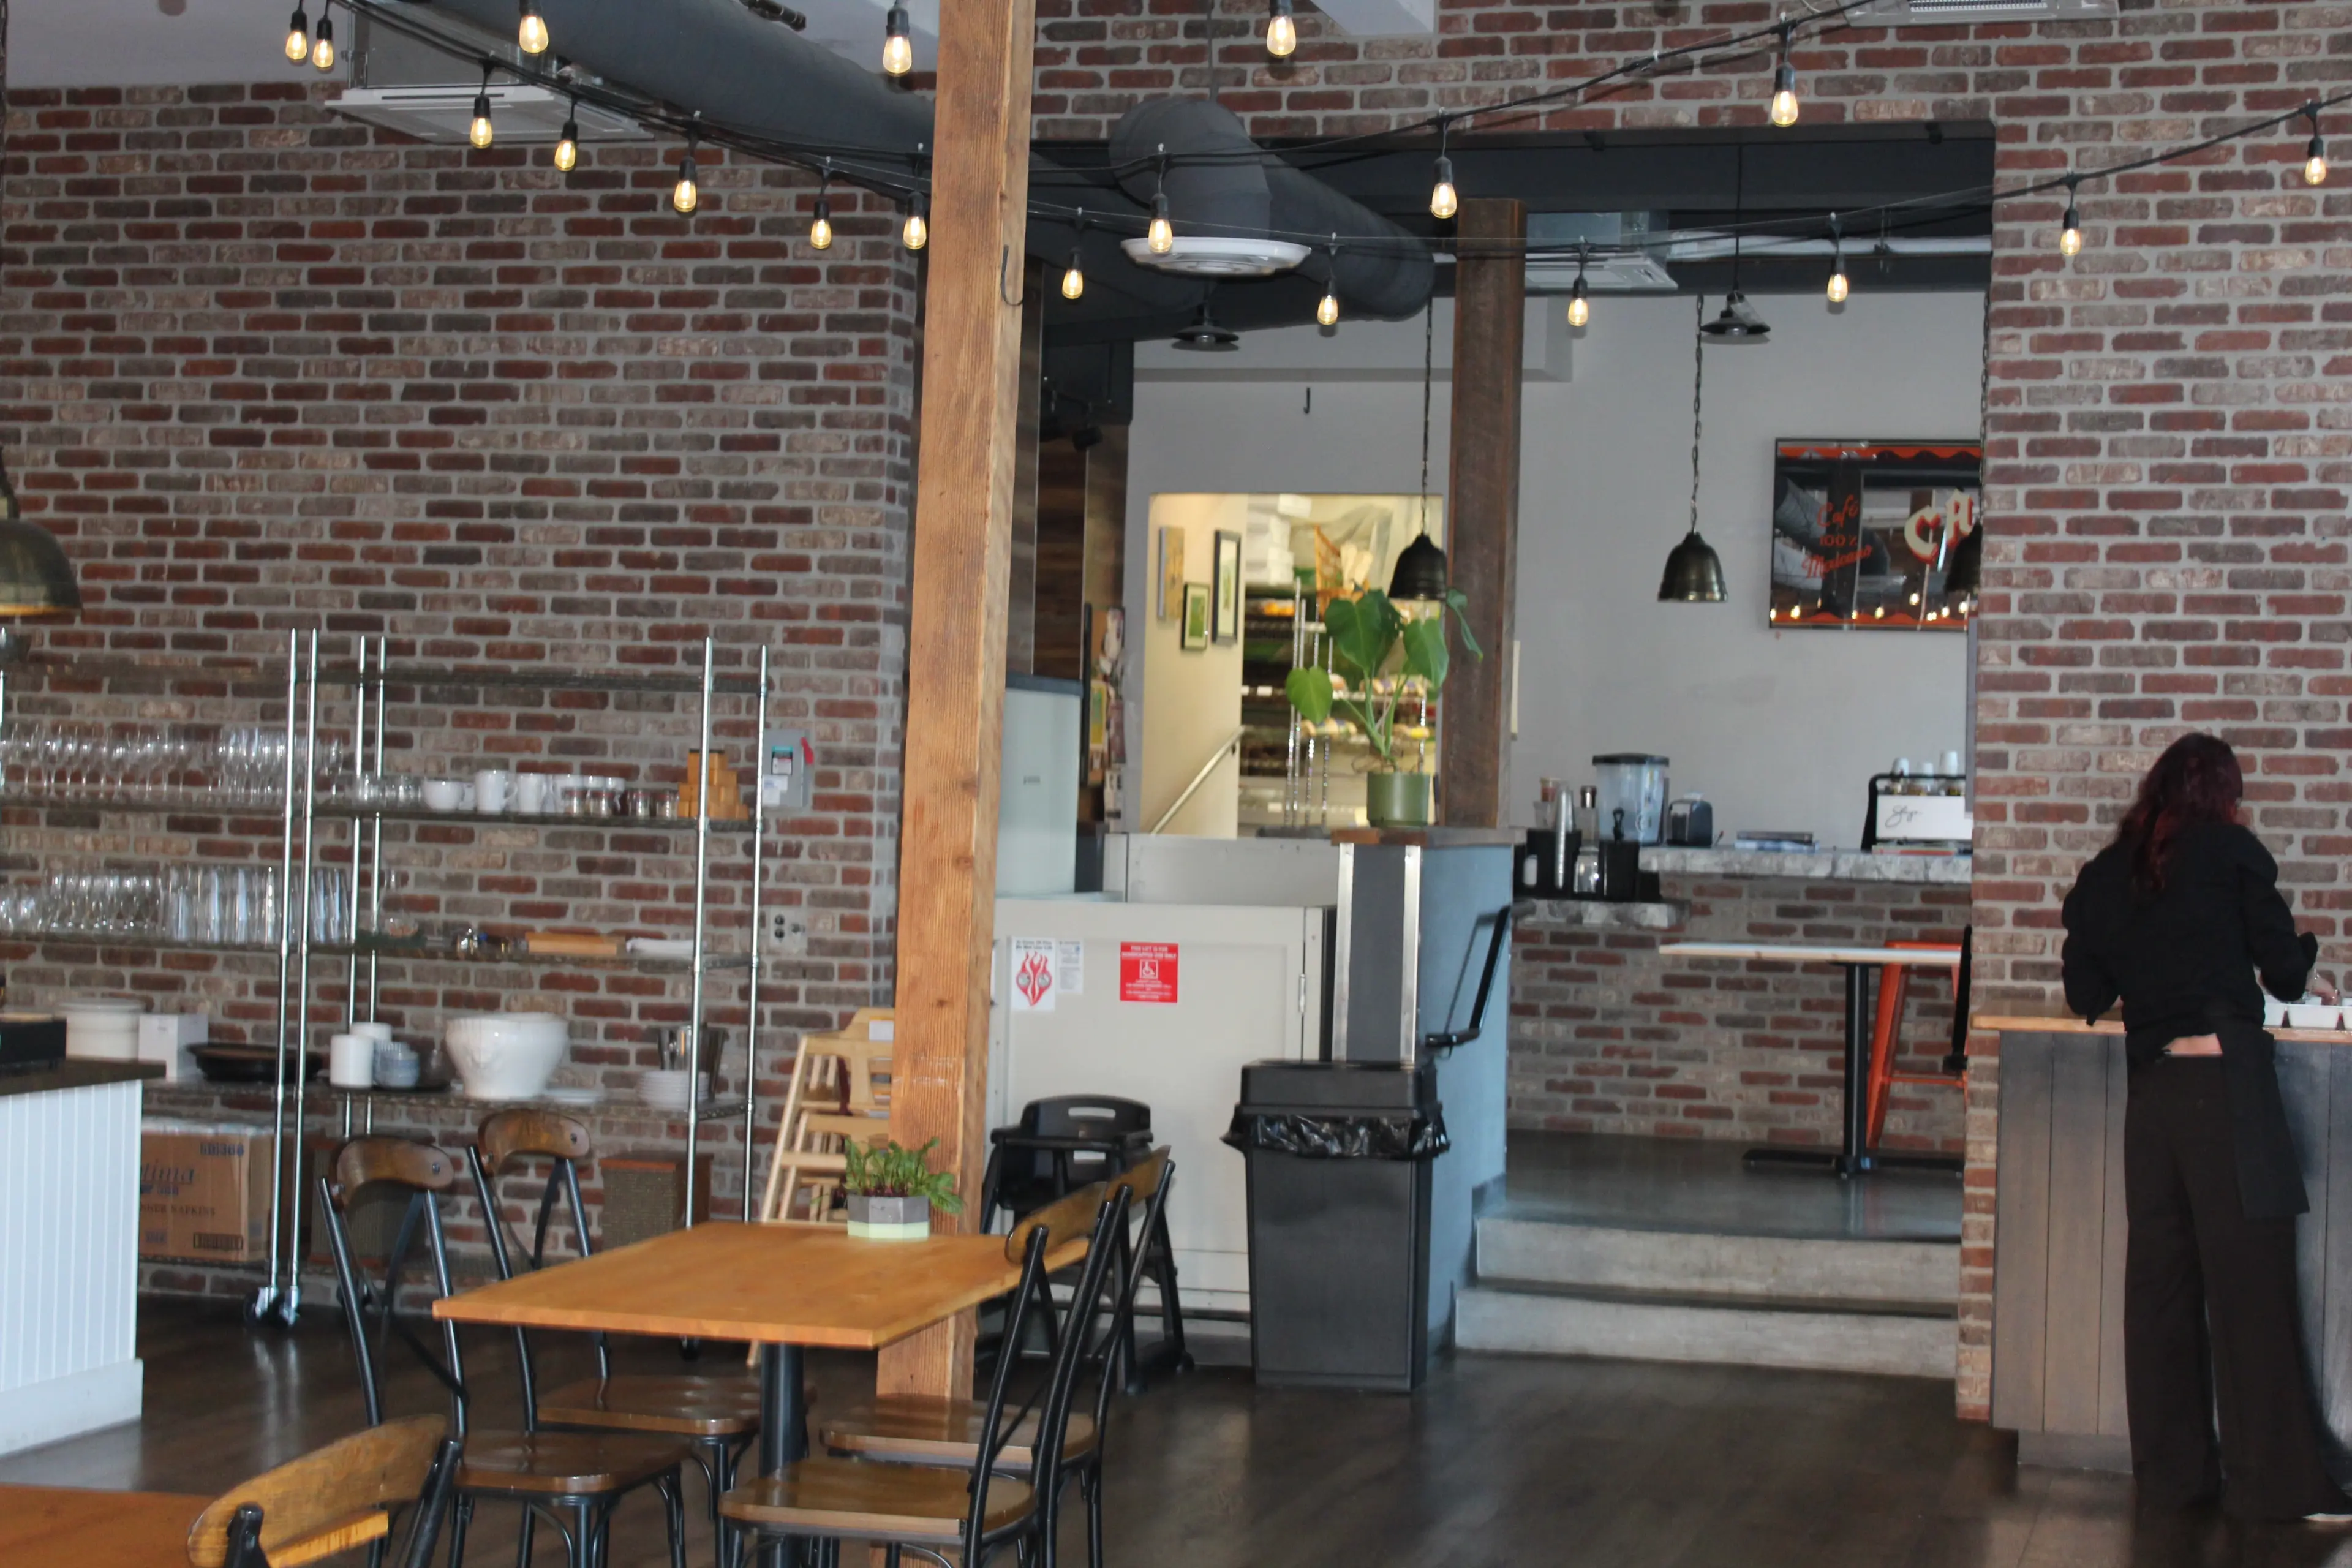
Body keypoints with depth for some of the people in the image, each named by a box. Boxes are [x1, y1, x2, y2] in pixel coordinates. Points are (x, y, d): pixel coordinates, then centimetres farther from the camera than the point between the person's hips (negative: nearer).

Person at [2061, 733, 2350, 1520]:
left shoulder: (2105, 875, 9)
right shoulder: (2231, 851, -3)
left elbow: (2085, 997, 12)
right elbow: (2283, 966, 1)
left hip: (2150, 1091, 5)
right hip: (2226, 1079, -5)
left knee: (2160, 1277, 10)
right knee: (2251, 1284, -2)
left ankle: (2171, 1465, 16)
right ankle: (2278, 1481, 0)